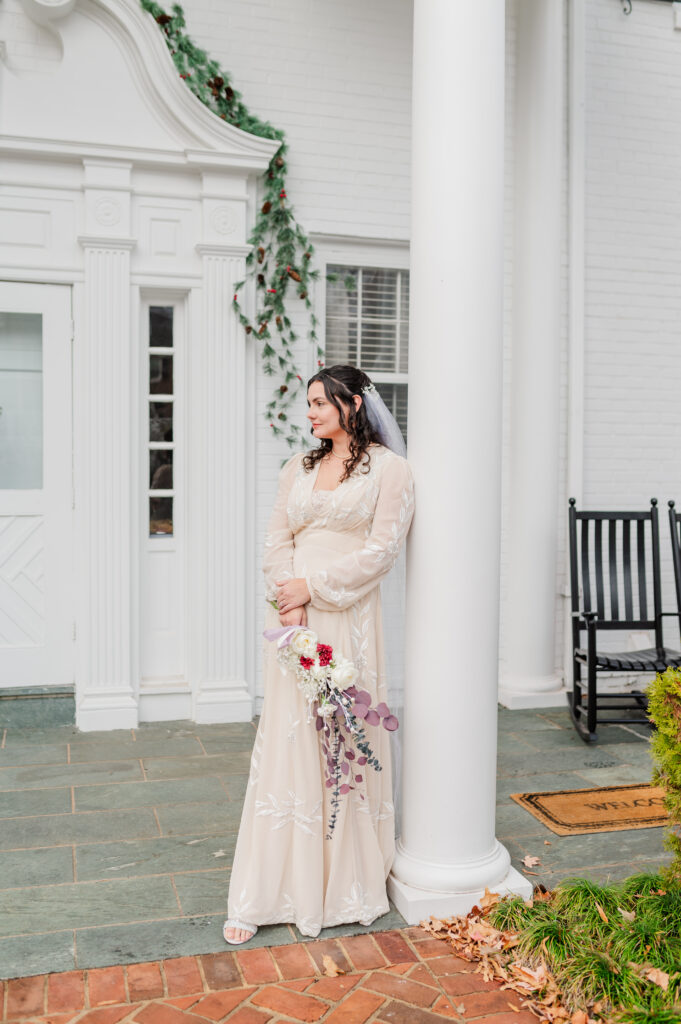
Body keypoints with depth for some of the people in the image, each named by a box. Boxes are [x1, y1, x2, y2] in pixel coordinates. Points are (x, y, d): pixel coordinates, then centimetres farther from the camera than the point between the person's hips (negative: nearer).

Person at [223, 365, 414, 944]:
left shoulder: (388, 468, 1)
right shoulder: (299, 468, 15)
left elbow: (382, 550, -8)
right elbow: (277, 541, 8)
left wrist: (312, 586, -12)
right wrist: (288, 603, -8)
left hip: (348, 618, -4)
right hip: (292, 614, 4)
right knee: (287, 741, 5)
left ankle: (348, 886, 19)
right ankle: (265, 894, 13)